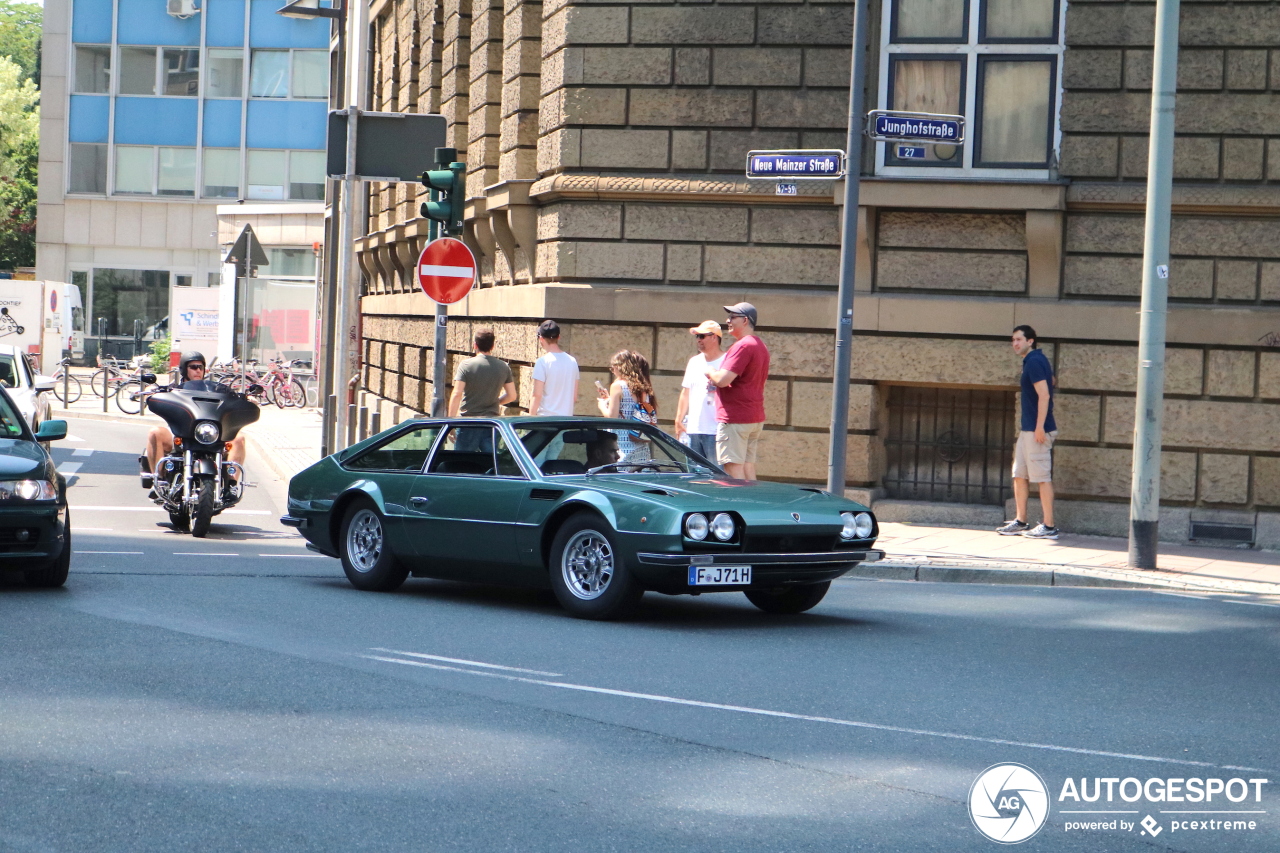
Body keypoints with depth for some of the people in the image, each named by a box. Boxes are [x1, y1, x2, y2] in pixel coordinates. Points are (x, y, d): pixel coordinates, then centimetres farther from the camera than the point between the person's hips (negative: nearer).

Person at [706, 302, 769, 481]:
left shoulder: (742, 345, -15)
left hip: (735, 419, -10)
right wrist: (717, 377, 14)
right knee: (748, 468, 11)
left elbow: (722, 380, -22)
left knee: (733, 470, -9)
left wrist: (711, 372, -1)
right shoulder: (761, 346, 17)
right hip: (755, 418, 10)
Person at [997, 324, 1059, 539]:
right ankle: (1021, 522, 18)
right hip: (1027, 429, 10)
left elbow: (1044, 395, -20)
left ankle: (1048, 526, -3)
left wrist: (1039, 427, -23)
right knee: (1019, 475, 13)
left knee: (1042, 477, -6)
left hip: (1037, 430, -10)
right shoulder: (1035, 361, 15)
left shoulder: (1034, 362, -14)